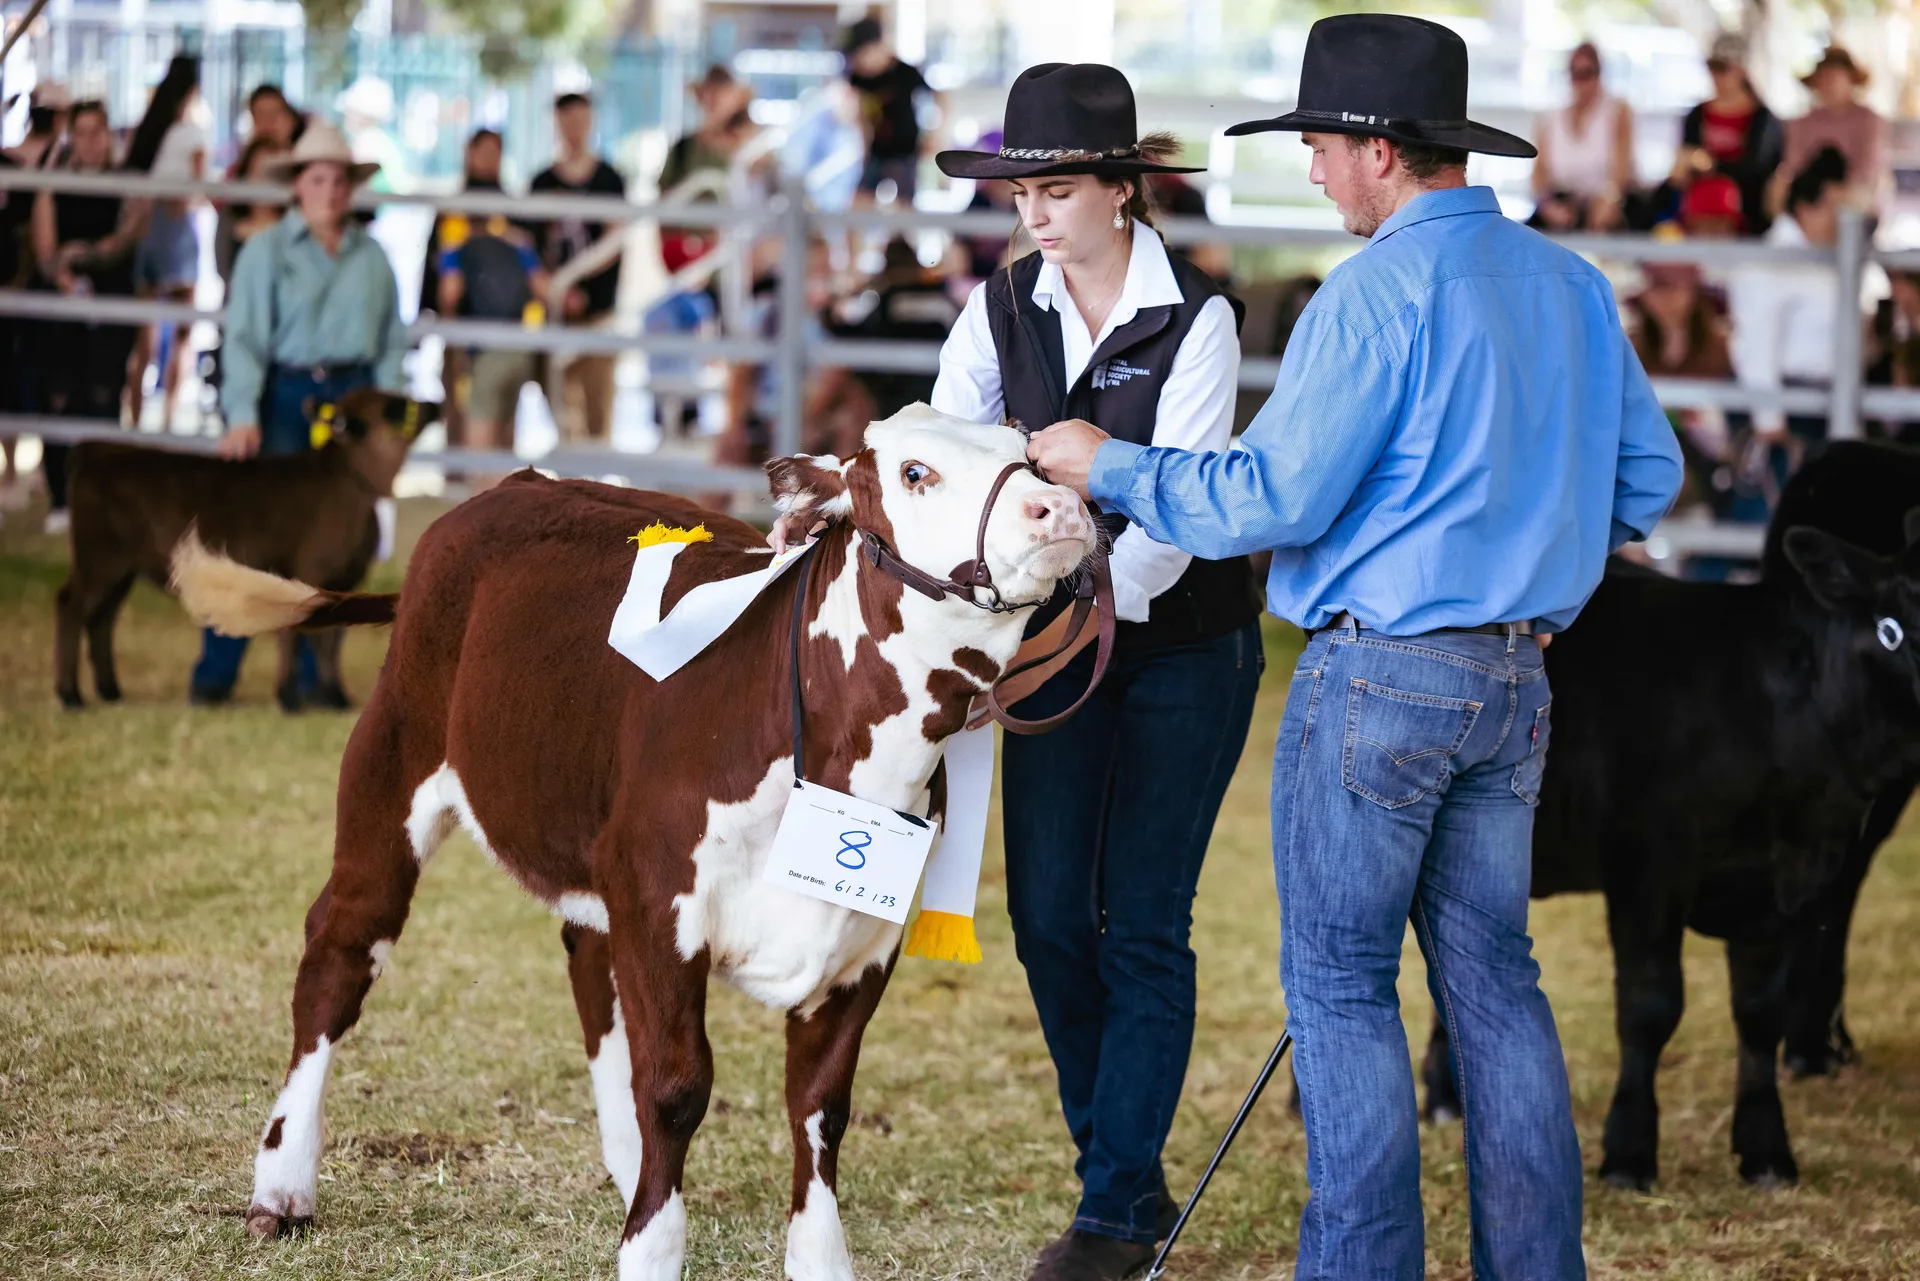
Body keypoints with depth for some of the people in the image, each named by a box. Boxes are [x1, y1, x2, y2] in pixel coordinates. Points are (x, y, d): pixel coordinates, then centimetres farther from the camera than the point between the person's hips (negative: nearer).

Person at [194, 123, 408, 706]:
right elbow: (243, 336, -6)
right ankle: (215, 673, -1)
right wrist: (242, 415, -17)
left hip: (353, 396, 3)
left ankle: (314, 678, 12)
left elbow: (392, 341, 13)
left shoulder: (371, 257, 10)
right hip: (283, 397, -3)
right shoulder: (266, 251, -1)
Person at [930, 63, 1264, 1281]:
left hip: (1183, 644, -5)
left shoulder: (1196, 317, -16)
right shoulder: (1003, 309, -1)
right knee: (1048, 913, 3)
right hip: (1054, 639, 5)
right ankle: (1129, 1171, 20)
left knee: (1142, 920, -3)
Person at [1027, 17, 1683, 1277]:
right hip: (1517, 677, 7)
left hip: (1381, 675, -7)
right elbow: (1647, 475, 15)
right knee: (1492, 971, 13)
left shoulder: (1377, 295, -16)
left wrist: (1110, 466, -3)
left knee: (1341, 981, 2)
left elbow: (1268, 500, -16)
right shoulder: (1572, 284, 7)